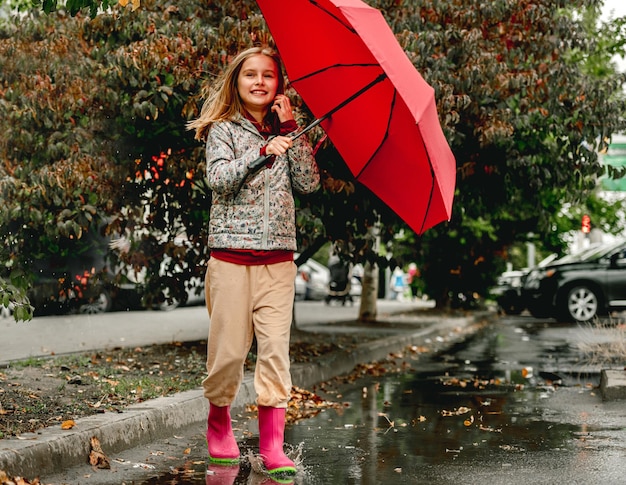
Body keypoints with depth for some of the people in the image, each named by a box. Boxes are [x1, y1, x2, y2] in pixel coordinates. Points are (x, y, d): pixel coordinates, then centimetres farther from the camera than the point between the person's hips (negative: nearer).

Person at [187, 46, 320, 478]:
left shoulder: (285, 130, 14)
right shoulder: (223, 129, 4)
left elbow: (309, 182, 2)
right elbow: (219, 179, -12)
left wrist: (291, 129, -2)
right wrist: (262, 150, -24)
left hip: (278, 258, 3)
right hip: (232, 254, -2)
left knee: (276, 347, -5)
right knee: (230, 347, -1)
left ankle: (273, 445, -3)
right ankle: (219, 423, 24)